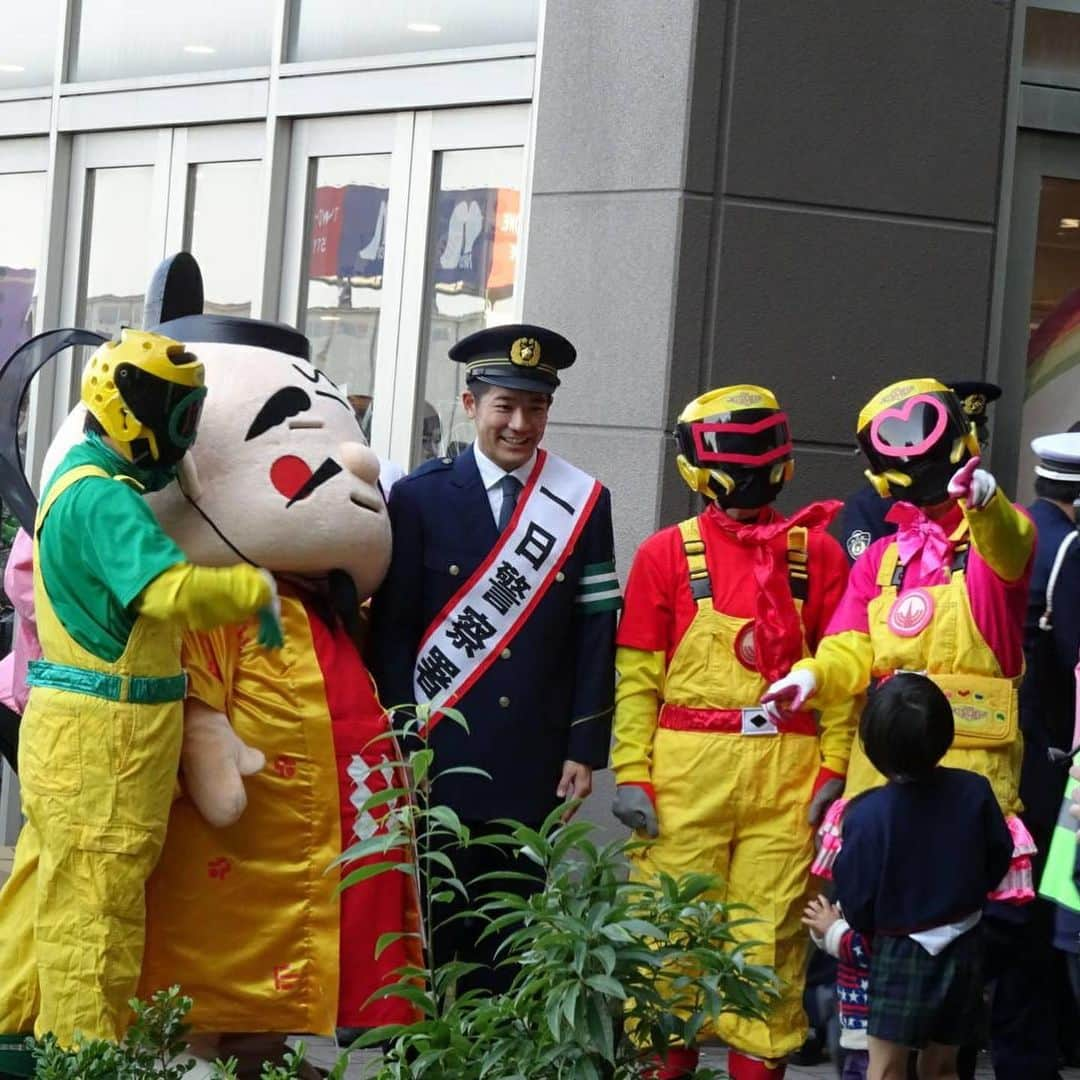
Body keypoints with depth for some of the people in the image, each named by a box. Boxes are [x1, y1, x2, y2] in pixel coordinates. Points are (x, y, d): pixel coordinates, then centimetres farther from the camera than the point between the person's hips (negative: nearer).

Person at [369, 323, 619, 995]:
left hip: (534, 762, 1)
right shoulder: (420, 498, 3)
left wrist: (585, 749, -2)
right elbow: (392, 628, 2)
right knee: (430, 930, 0)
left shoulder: (583, 504, 6)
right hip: (440, 757, -1)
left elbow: (597, 634, 4)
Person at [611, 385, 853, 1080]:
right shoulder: (668, 553, 5)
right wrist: (631, 773, -3)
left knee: (772, 932, 1)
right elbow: (637, 674, 4)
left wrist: (835, 766, -1)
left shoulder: (816, 552, 8)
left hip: (787, 771, 1)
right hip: (686, 768, 0)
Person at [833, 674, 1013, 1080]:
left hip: (900, 956, -4)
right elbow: (999, 861, 4)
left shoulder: (867, 815, -20)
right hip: (963, 952, 4)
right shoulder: (974, 793, -10)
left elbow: (856, 901, -13)